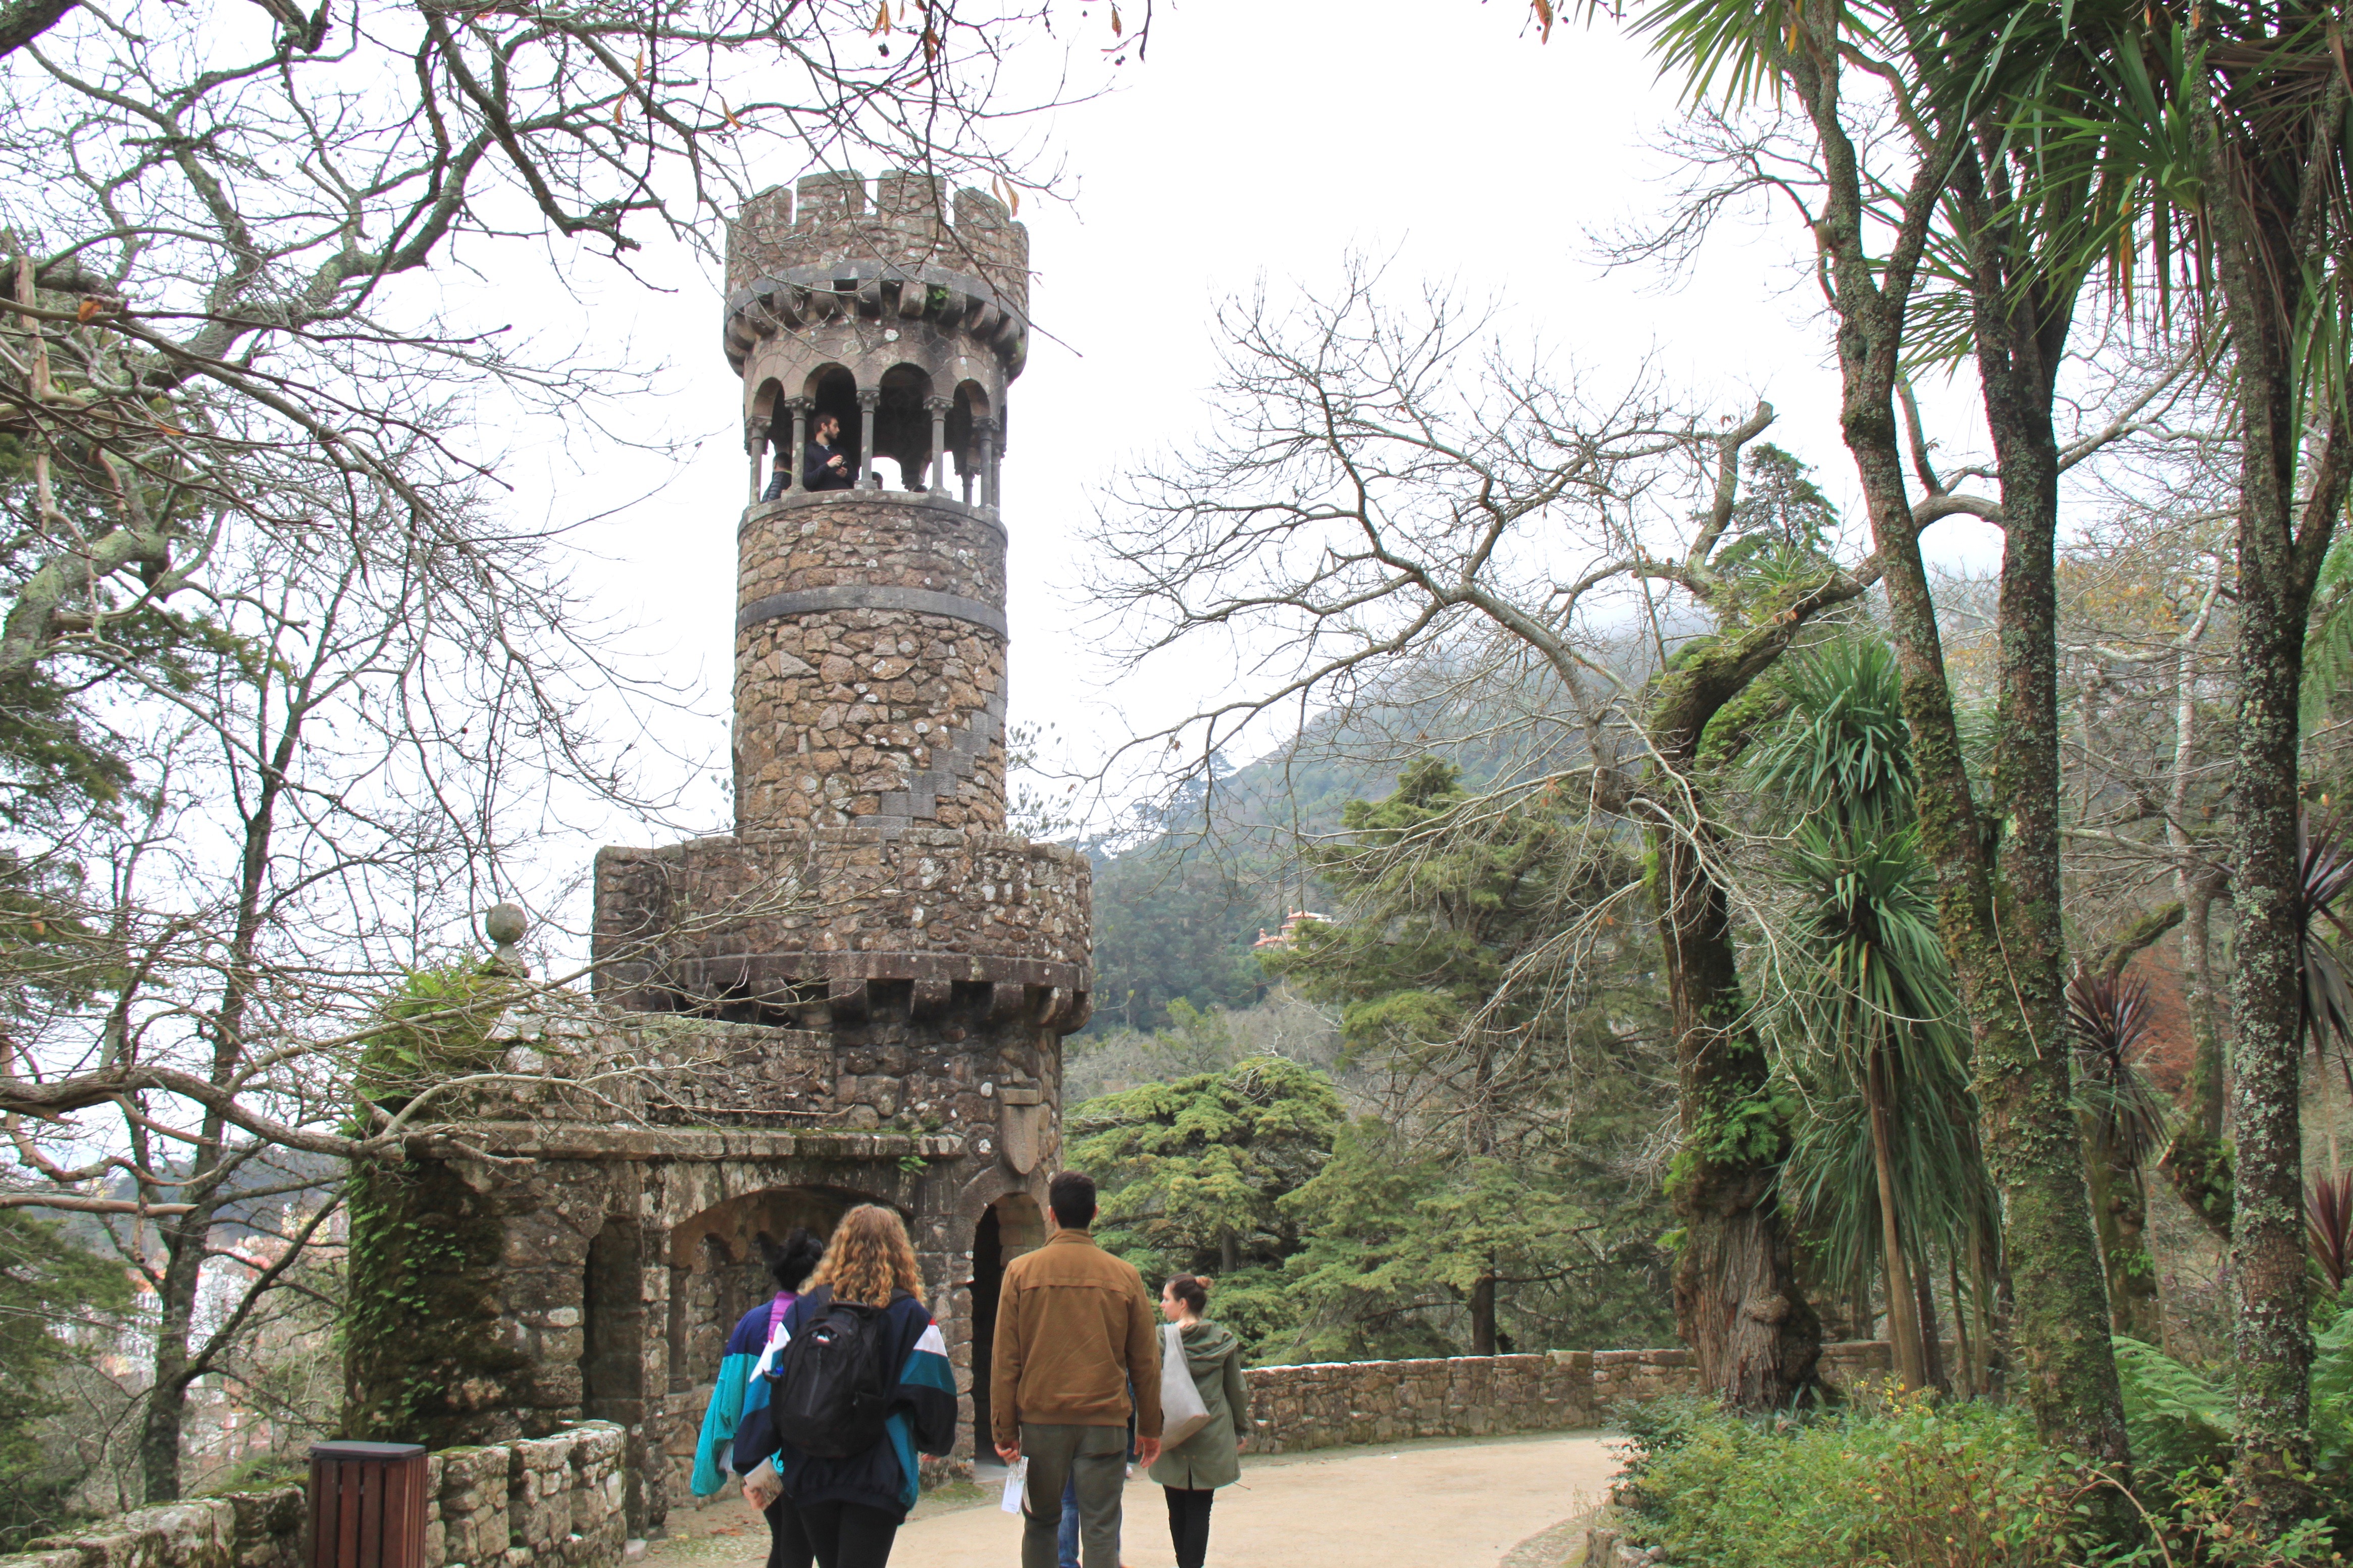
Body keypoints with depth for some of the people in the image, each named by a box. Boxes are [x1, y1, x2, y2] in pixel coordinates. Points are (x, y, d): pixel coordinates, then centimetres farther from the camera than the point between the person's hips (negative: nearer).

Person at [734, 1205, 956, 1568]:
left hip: (809, 1473, 3)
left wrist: (756, 1467, 4)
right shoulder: (911, 1316, -1)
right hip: (877, 1478, -3)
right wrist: (934, 1442, 21)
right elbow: (933, 1393, 0)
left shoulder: (804, 1310, 4)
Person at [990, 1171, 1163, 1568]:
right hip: (1106, 1420, 0)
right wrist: (1150, 1428, 15)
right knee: (1101, 1533, 2)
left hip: (1040, 1419, 0)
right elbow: (1145, 1361, 6)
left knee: (1040, 1523, 16)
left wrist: (1004, 1429, 2)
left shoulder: (1021, 1271, -1)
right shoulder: (1125, 1276, 1)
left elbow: (1005, 1359, -3)